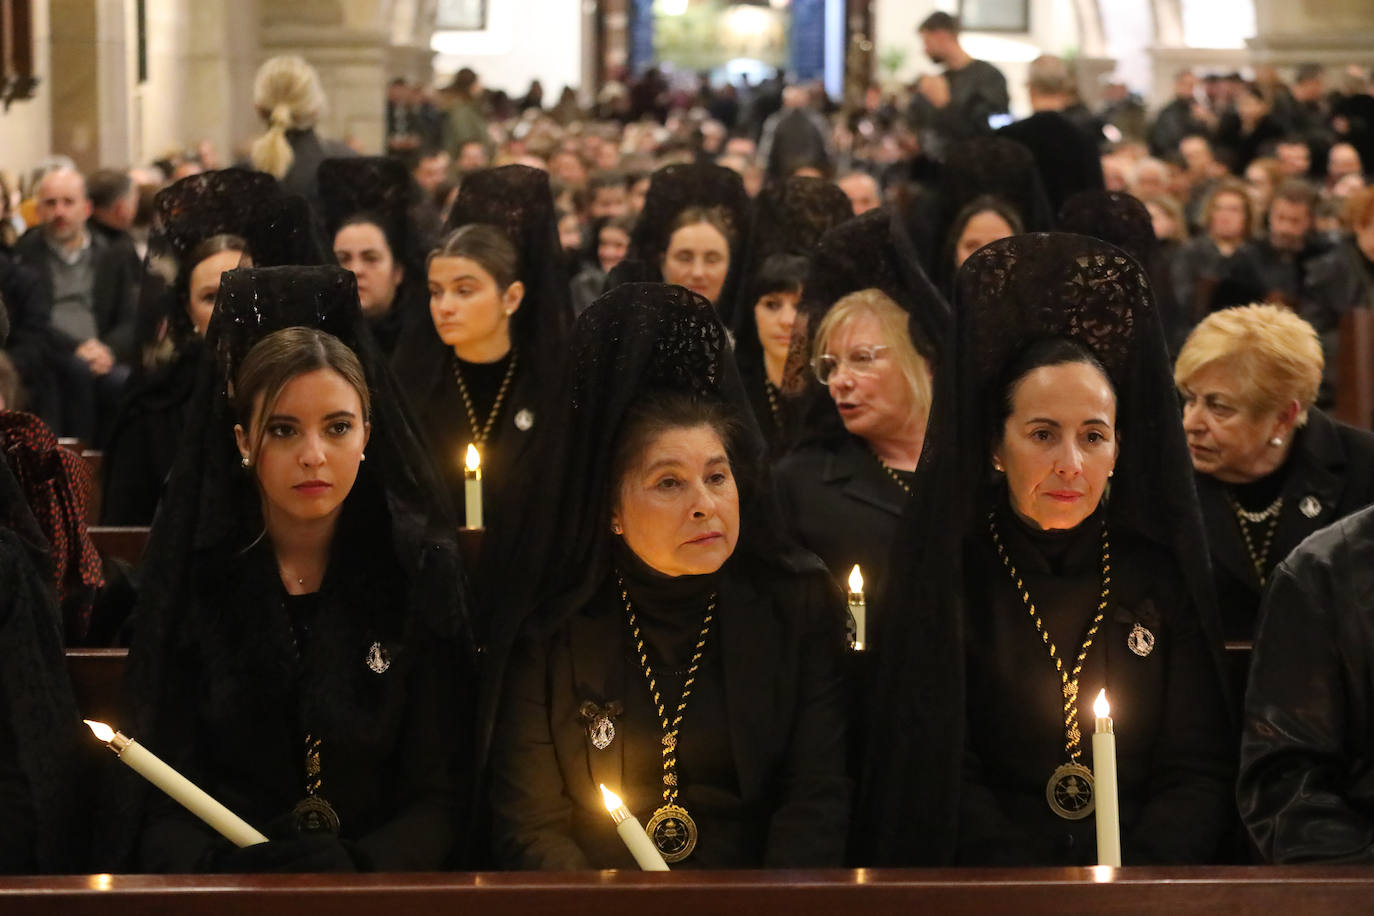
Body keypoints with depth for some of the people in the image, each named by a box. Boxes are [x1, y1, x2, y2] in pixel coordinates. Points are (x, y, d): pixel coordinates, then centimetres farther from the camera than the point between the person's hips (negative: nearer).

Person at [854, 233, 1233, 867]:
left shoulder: (1161, 577, 10)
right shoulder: (942, 579, 4)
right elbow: (940, 781, -2)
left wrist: (1134, 880, -12)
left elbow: (1200, 771, 7)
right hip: (987, 891, -1)